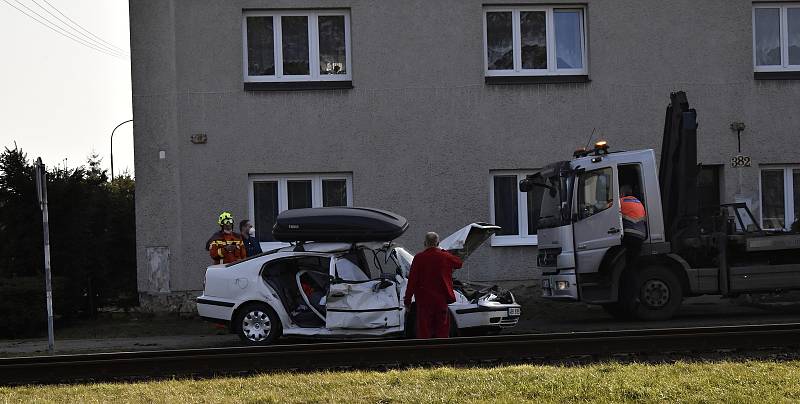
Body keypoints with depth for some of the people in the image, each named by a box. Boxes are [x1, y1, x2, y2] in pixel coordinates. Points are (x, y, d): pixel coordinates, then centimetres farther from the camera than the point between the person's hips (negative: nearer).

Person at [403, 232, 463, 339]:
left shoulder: (419, 258, -7)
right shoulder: (445, 257, 0)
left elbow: (412, 280, -7)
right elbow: (459, 263, 21)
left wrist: (407, 299, -1)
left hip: (424, 300, -2)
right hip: (441, 299, 2)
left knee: (423, 330, 3)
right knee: (442, 329, 9)